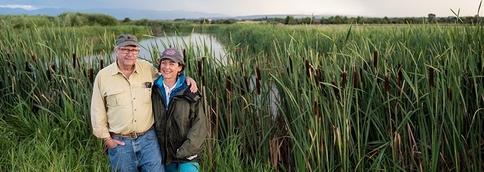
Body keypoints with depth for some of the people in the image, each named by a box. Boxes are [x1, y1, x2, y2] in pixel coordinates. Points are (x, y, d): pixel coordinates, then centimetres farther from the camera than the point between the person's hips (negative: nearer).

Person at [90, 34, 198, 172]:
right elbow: (97, 111, 1)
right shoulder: (103, 76, -4)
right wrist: (106, 137, -1)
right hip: (120, 142, -1)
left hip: (148, 137, 1)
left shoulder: (147, 68, 0)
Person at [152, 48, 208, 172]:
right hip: (163, 154, 3)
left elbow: (199, 125, -9)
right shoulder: (154, 91, 1)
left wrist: (186, 150, -16)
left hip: (186, 156, -3)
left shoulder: (189, 93, -7)